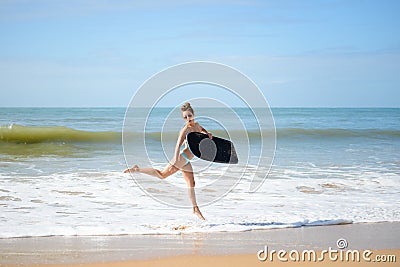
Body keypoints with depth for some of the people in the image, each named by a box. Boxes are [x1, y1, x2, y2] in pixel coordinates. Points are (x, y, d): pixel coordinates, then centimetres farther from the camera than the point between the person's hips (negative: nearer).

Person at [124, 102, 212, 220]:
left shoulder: (196, 125, 9)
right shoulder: (185, 129, -16)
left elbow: (201, 129, 36)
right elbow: (178, 145, -27)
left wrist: (207, 133, 13)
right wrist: (175, 161, -38)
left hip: (186, 161, 8)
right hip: (181, 157, -8)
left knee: (191, 183, 11)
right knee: (162, 174, -5)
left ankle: (195, 208, 19)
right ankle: (137, 169, 6)